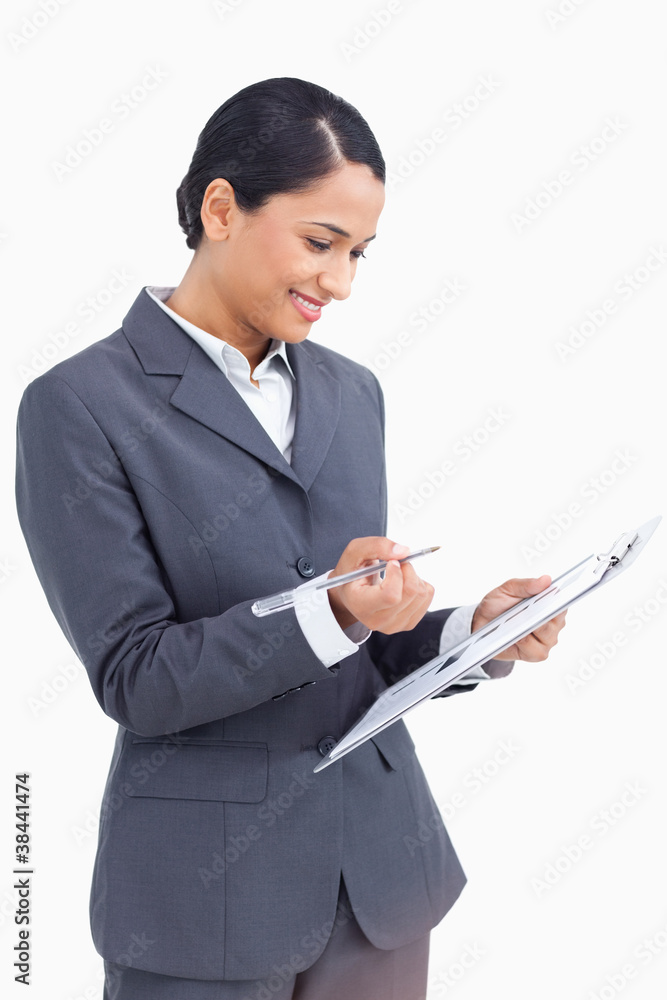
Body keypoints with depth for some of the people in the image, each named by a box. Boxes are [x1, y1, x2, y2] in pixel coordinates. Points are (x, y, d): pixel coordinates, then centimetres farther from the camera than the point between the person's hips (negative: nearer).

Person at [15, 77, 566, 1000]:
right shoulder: (81, 406, -11)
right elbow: (132, 676, -13)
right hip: (210, 889, -5)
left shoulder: (352, 392, 8)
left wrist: (474, 633, -7)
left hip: (382, 861, 5)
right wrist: (329, 612, -25)